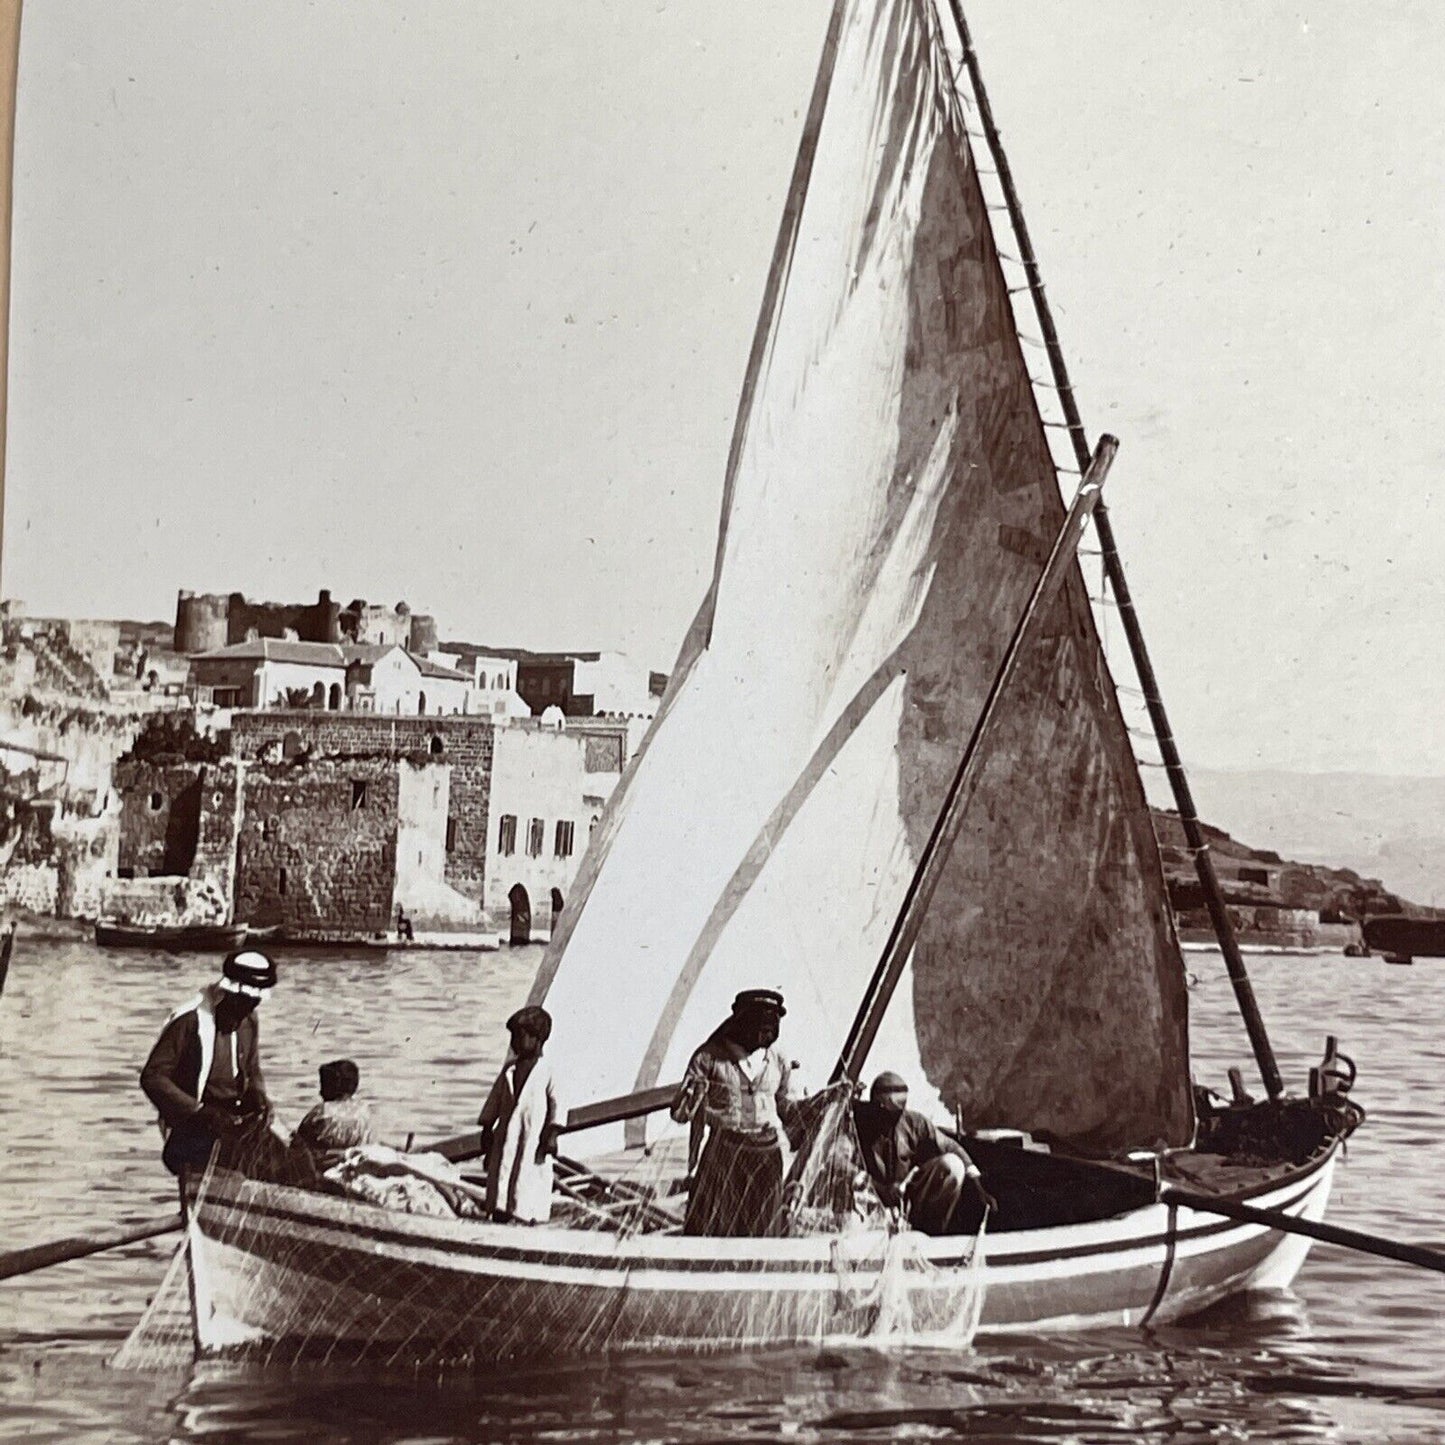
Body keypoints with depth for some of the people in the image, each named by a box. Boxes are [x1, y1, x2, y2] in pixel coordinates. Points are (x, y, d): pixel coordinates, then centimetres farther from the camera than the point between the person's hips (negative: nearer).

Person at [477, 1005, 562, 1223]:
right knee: (500, 1173, 3)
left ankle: (533, 1221, -4)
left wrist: (552, 1134, -11)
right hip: (507, 1135, 5)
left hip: (534, 1137, -5)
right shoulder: (509, 1069, 11)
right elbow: (495, 1099, 15)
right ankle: (499, 1218, 9)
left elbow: (556, 1103, -4)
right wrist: (487, 1129, 12)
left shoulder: (546, 1070, -4)